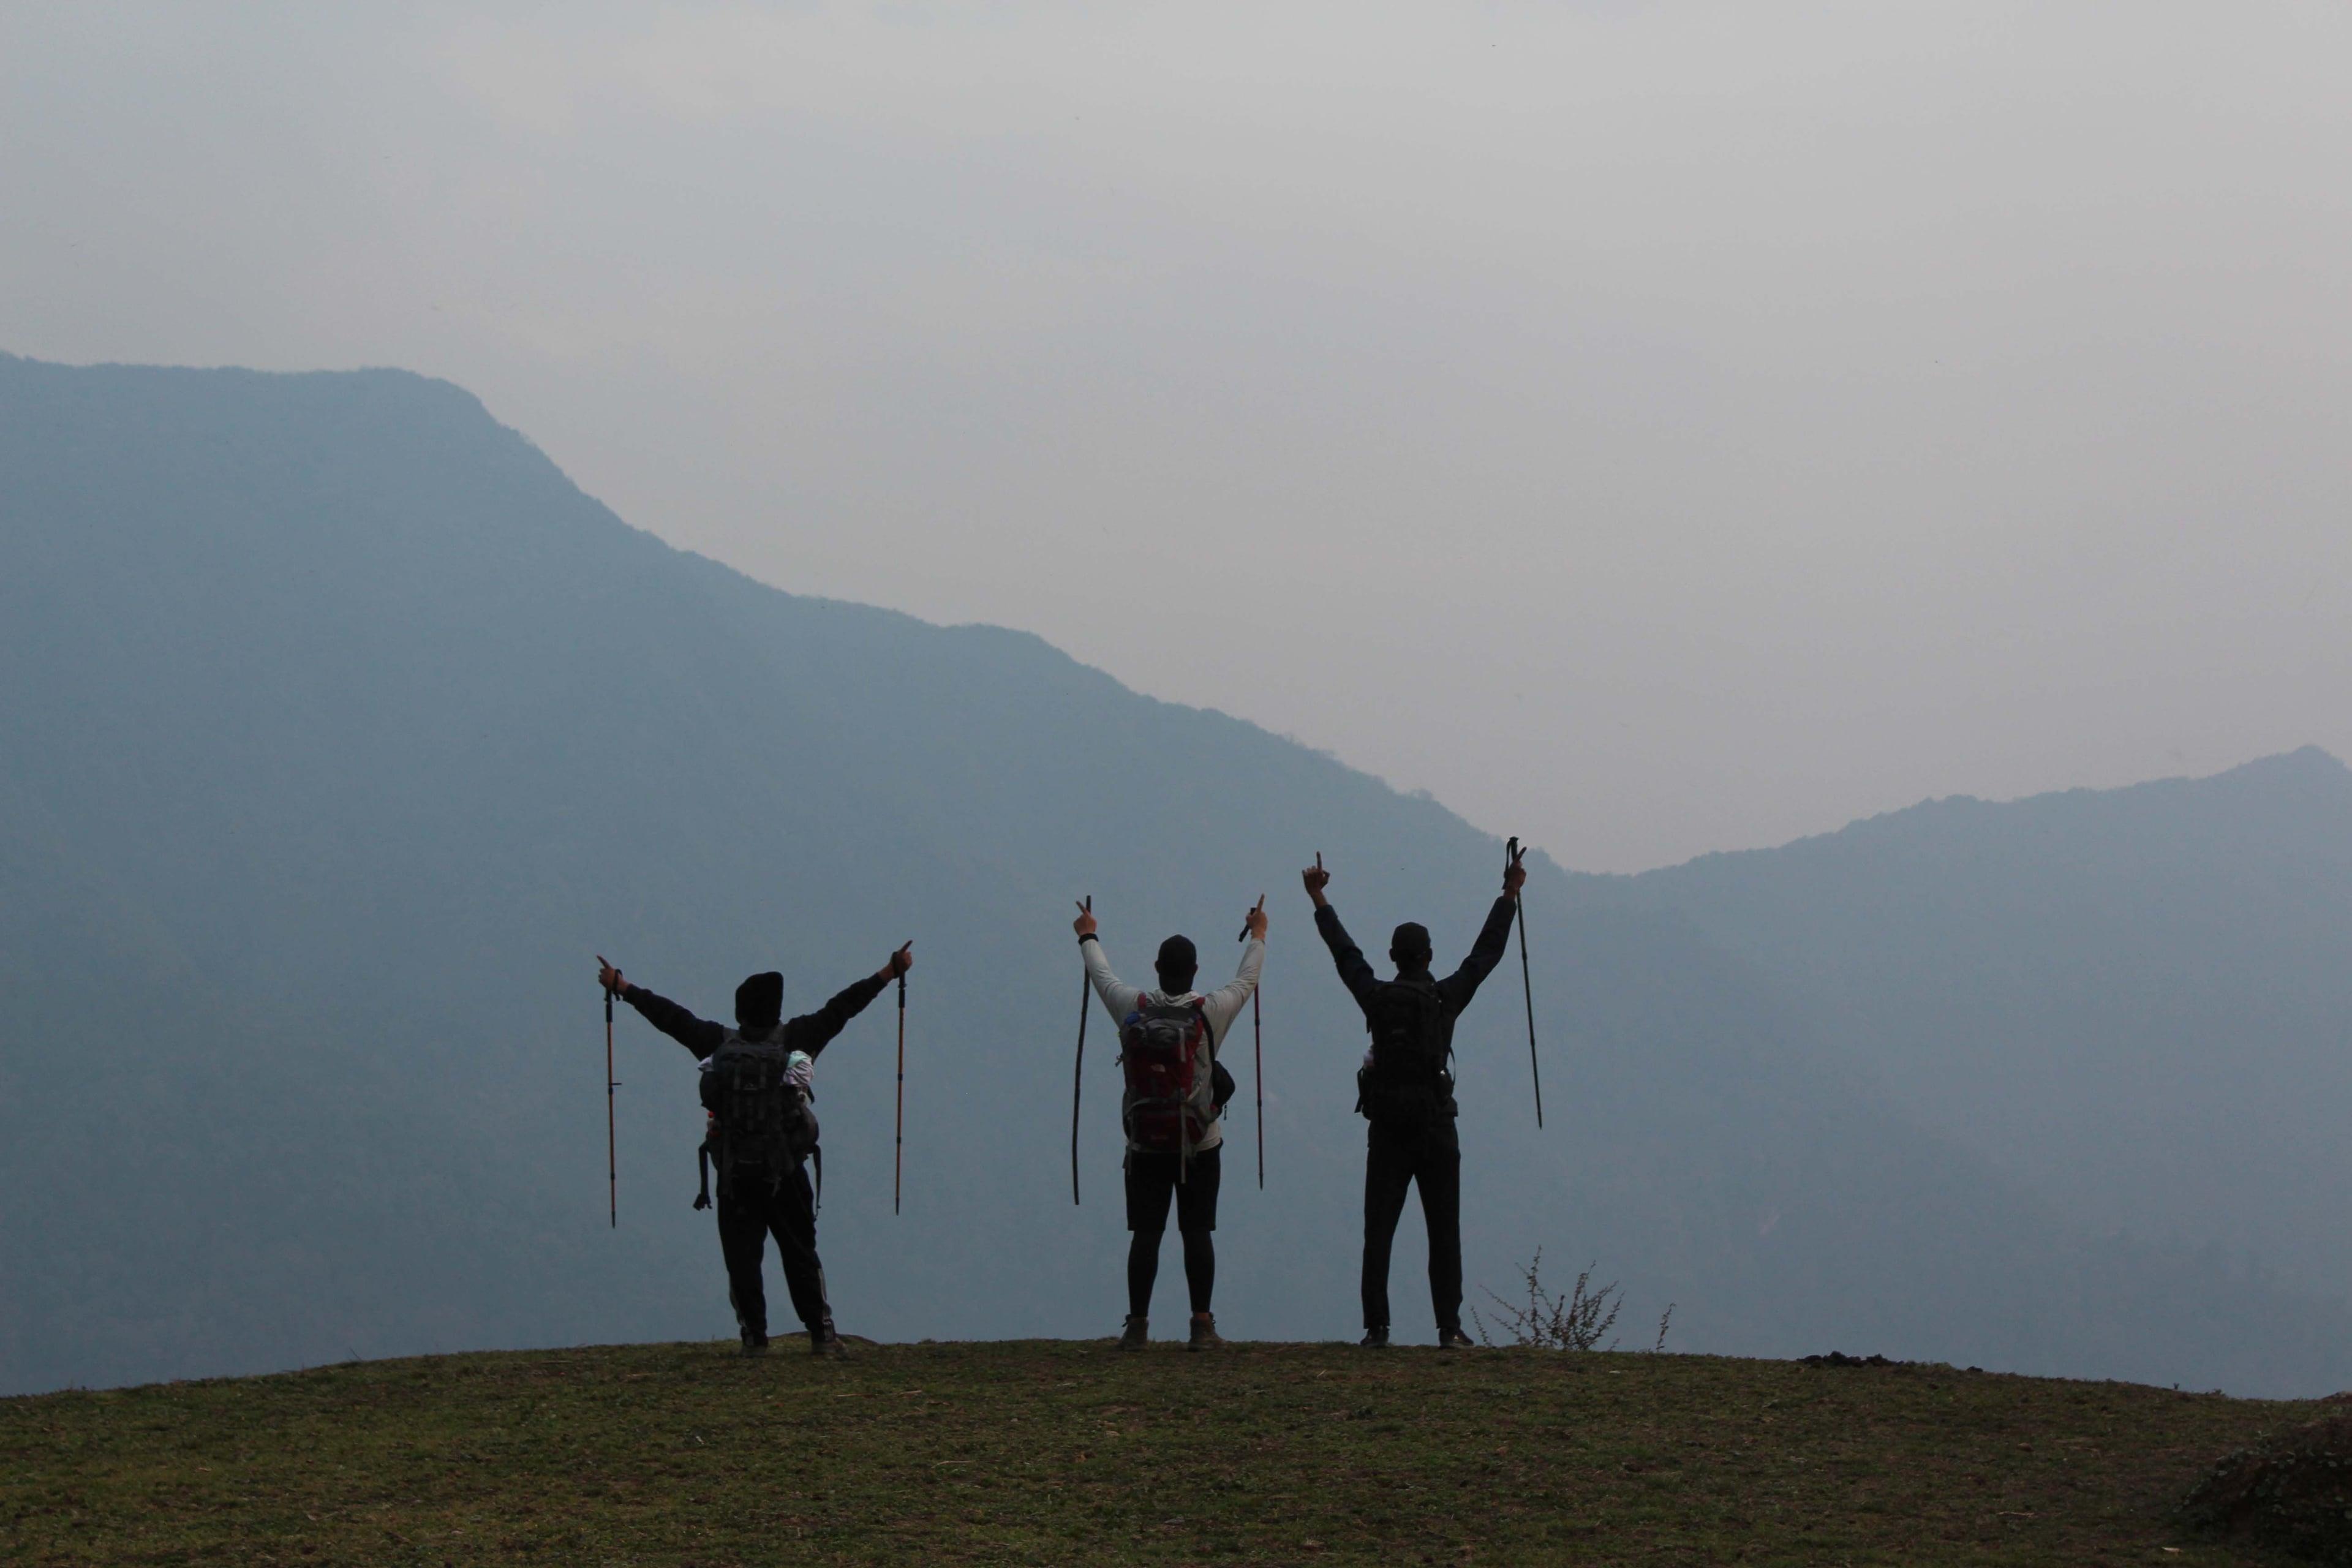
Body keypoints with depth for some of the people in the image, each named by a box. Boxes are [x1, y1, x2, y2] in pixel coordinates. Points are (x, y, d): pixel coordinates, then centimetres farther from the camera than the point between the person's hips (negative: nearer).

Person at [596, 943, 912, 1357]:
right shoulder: (795, 1040, -1)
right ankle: (821, 1333, 4)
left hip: (734, 1173, 0)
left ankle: (754, 1336, 0)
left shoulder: (719, 1043, 1)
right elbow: (841, 1009, 4)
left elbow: (670, 1016, 9)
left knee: (742, 1256, 4)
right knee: (800, 1253, 6)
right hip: (785, 1171, 0)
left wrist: (621, 987, 21)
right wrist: (891, 972, 11)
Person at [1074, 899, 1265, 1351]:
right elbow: (1247, 980, 10)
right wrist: (1257, 936, 29)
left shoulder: (1133, 1008, -4)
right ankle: (1202, 1326, -2)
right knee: (1197, 1231, -1)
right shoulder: (1210, 1012, -8)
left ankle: (1137, 1326, 2)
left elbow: (1101, 975, 16)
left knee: (1146, 1233, 3)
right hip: (1199, 1144, -1)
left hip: (1146, 1144, 2)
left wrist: (1088, 937, 36)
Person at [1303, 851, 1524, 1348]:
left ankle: (1376, 1327, -3)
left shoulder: (1376, 998, 1)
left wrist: (1319, 900, 26)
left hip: (1386, 1130, 1)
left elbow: (1345, 951, 13)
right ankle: (1449, 1328, -2)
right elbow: (1486, 953, 7)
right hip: (1435, 1126, -1)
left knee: (1377, 1233, 3)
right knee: (1444, 1234, 2)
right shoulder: (1446, 998, -2)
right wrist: (1509, 895, 16)